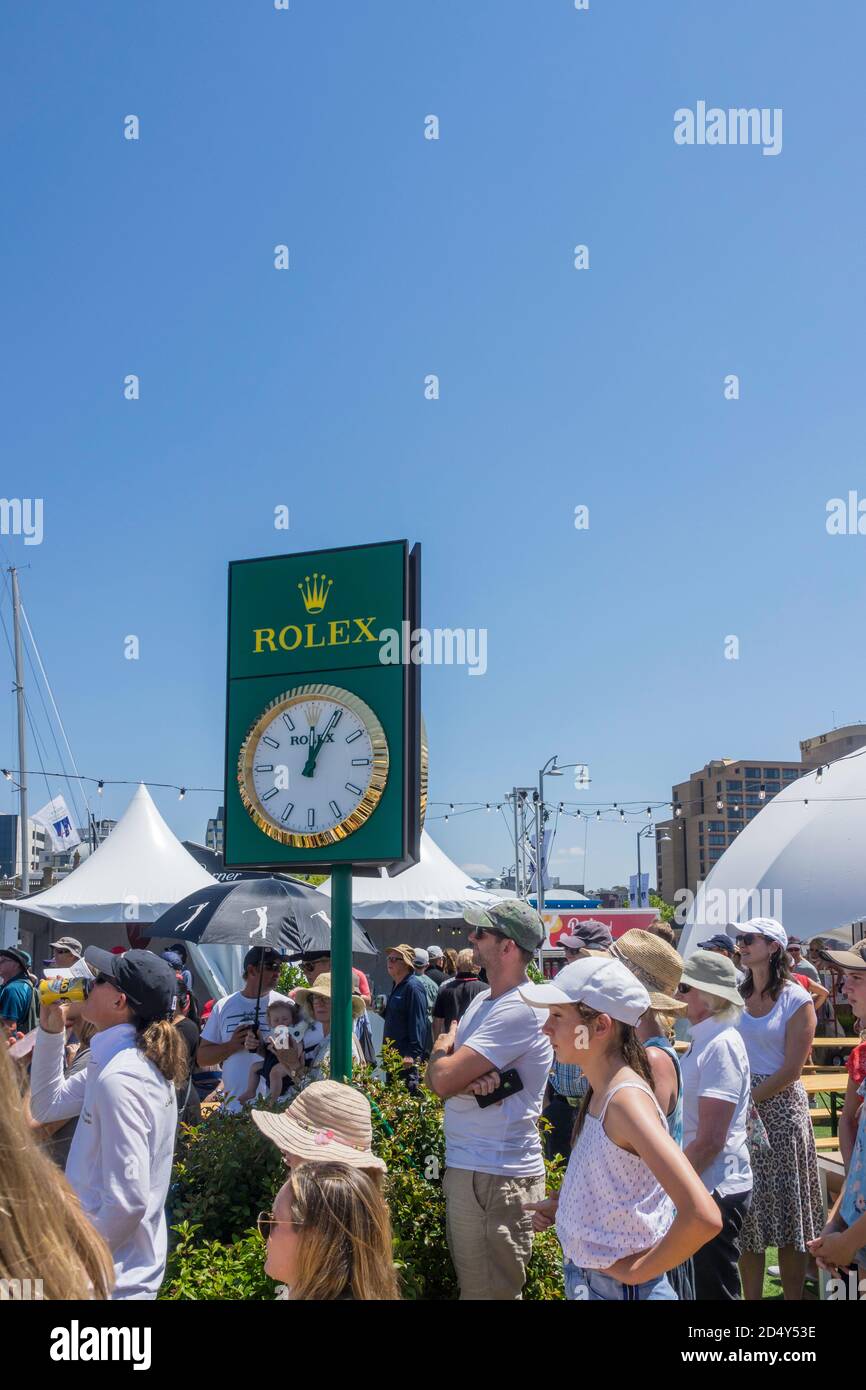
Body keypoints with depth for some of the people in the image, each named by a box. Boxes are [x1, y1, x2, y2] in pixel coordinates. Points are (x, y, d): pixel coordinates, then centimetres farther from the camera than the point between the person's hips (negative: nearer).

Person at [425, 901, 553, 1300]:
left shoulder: (518, 1009, -19)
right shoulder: (483, 1000, 12)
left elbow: (443, 1079, -22)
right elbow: (435, 1079, 8)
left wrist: (442, 1048, 1)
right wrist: (467, 1080, -15)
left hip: (495, 1177, -9)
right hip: (463, 1165, 9)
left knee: (490, 1291, -2)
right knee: (468, 1284, 17)